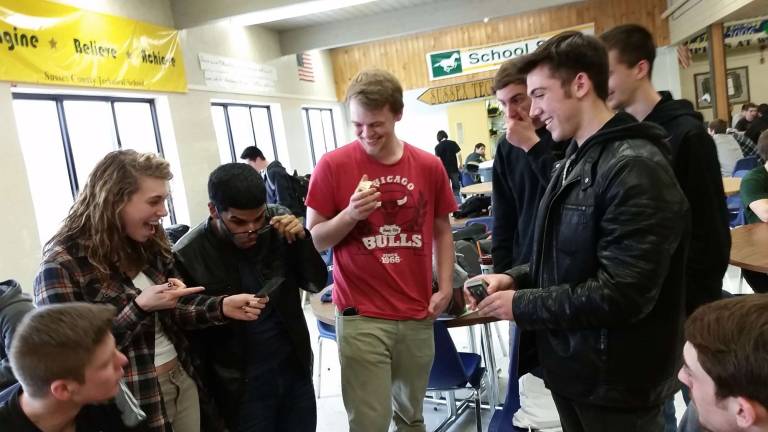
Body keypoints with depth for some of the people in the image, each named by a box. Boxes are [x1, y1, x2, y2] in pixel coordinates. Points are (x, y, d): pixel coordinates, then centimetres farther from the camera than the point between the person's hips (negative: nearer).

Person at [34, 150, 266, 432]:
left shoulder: (150, 244, 1)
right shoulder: (63, 263, -19)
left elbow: (169, 310, 8)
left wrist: (222, 307, -10)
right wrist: (140, 307, -27)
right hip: (132, 402, -6)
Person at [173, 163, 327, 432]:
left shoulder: (279, 223, -9)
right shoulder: (188, 256, -18)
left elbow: (316, 284, -2)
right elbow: (191, 339, -9)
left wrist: (301, 240, -18)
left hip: (296, 371, 3)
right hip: (240, 388, -3)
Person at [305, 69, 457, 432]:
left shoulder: (429, 166, 1)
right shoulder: (333, 165, -7)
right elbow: (314, 239, -3)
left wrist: (445, 288, 3)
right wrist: (350, 214, -20)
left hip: (417, 314, 3)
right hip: (360, 317, -3)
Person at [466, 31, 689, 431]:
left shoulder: (635, 168, -22)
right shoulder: (575, 162, 8)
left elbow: (623, 293, -27)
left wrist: (522, 305, -19)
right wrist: (515, 279, -1)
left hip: (616, 383, -8)